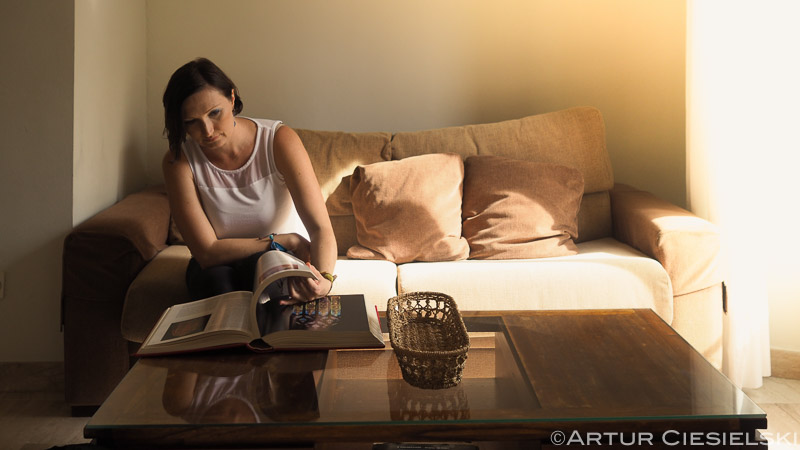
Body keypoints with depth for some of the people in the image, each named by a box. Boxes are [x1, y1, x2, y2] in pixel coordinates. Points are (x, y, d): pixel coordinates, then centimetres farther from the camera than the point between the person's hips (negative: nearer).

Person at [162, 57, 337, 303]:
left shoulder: (279, 140, -18)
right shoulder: (178, 161, -16)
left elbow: (320, 227, -25)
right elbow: (207, 252, -20)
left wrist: (324, 279, -46)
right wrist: (286, 240, -22)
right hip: (218, 265, 1)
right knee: (214, 276, -33)